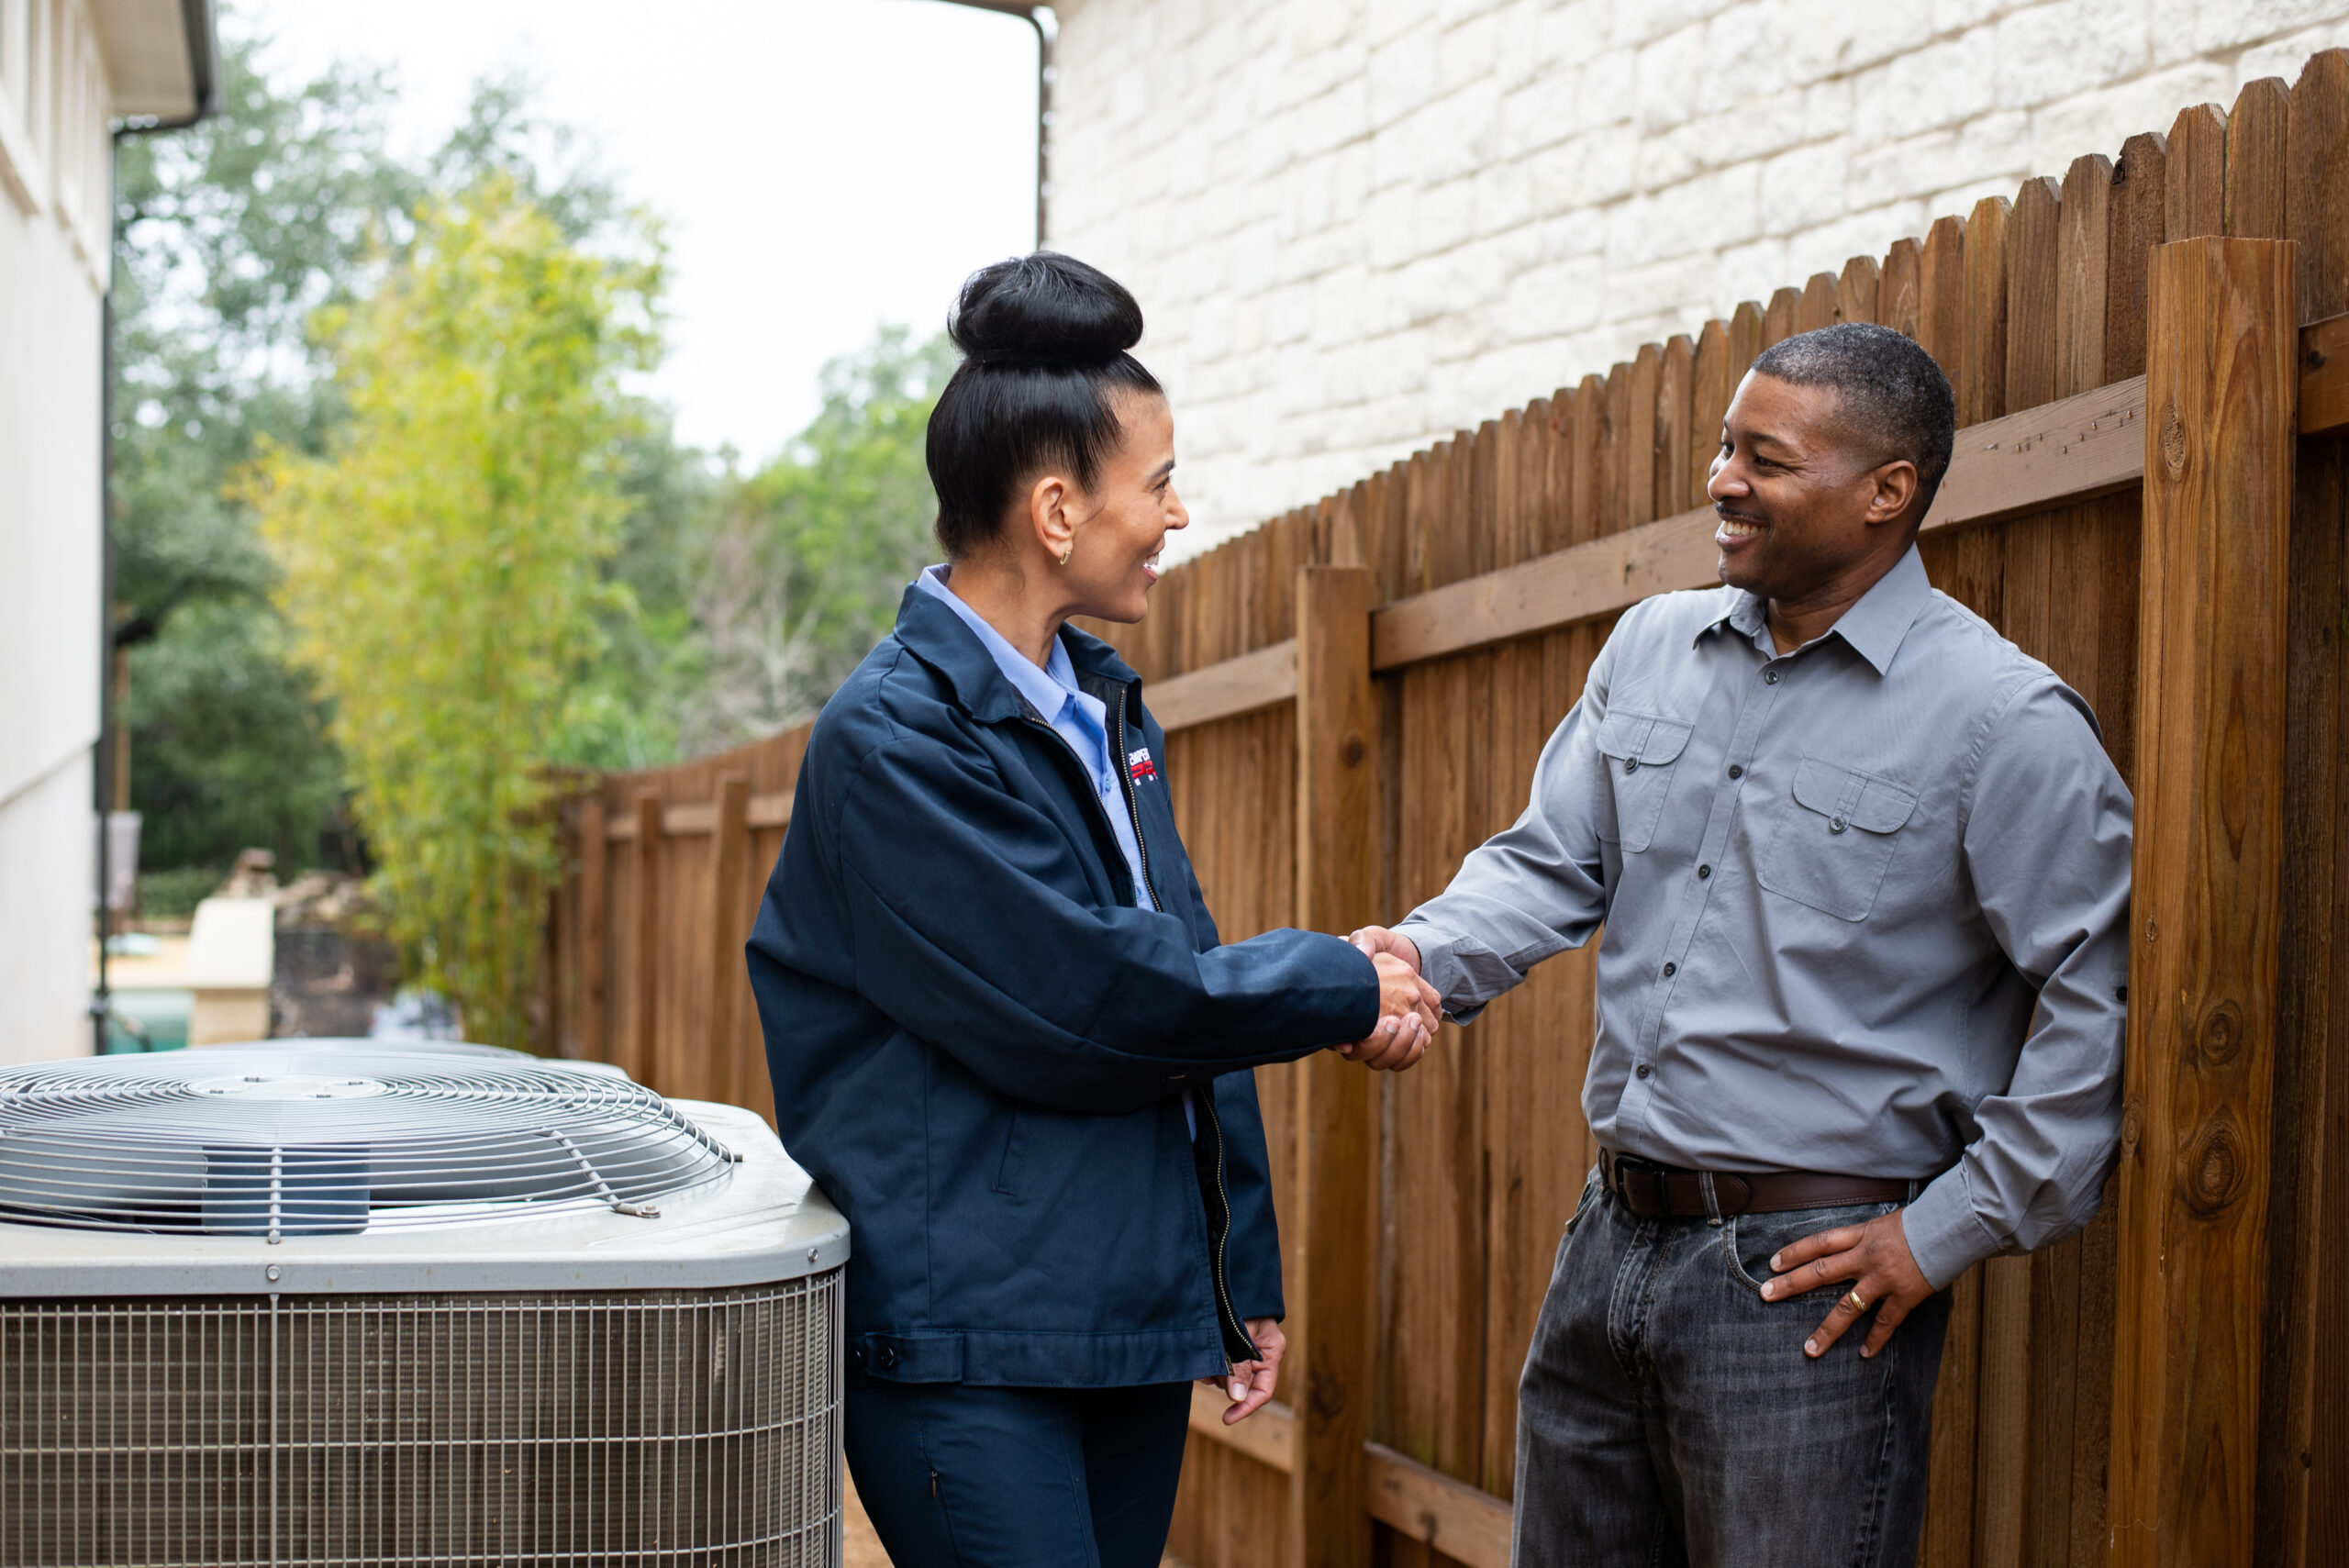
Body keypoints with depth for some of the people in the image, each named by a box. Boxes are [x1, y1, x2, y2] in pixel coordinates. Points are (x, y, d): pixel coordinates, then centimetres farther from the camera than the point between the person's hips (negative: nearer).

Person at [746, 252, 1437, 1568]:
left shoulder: (1109, 709, 13)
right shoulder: (895, 734, -14)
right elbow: (1088, 1003, -18)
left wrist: (1244, 1279, 16)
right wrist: (1341, 989, -5)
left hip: (1140, 1318, 8)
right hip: (964, 1346, -8)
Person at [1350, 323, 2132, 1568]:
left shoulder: (2002, 719, -12)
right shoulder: (1650, 650, 9)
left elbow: (2099, 999, -13)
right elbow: (1550, 862, 10)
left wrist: (1947, 1233, -12)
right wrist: (1424, 954, -11)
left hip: (1810, 1277, -6)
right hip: (1610, 1235, 6)